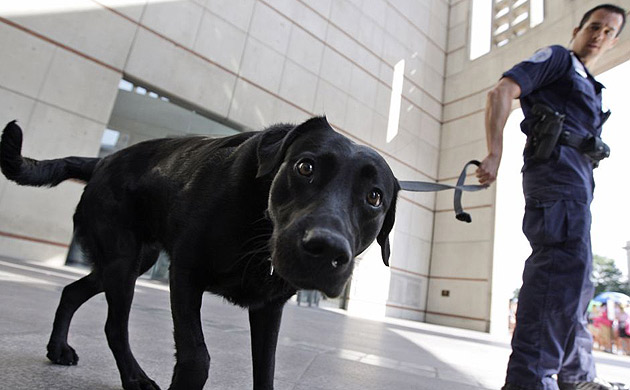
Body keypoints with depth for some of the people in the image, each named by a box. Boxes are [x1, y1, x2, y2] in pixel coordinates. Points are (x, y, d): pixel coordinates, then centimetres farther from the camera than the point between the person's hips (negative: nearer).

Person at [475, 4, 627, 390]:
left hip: (576, 178, 10)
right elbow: (501, 92, -9)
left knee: (575, 274, 12)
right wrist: (494, 155, -21)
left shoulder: (589, 87, 35)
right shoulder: (556, 58, 8)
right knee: (564, 261, -24)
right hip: (556, 167, -10)